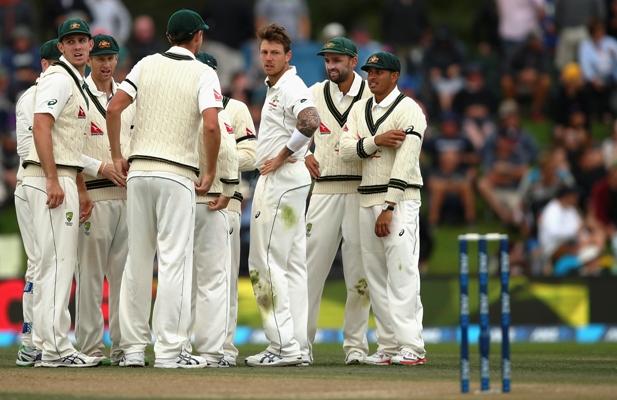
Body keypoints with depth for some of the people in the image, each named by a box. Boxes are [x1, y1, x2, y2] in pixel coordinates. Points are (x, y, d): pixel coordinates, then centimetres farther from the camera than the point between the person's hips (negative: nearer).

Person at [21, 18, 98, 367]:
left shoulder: (78, 84, 22)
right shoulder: (58, 79, -9)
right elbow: (41, 127, -20)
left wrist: (81, 190, 23)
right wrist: (53, 181, -25)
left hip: (63, 180, 11)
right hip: (49, 179, -11)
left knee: (63, 263, 12)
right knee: (58, 261, -11)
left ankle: (56, 344, 16)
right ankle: (55, 348, -12)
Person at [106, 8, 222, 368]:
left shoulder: (147, 65, 9)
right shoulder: (203, 74, -3)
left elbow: (114, 108, 0)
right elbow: (211, 125, -16)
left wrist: (117, 157, 10)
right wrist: (211, 172, -3)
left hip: (138, 170, 5)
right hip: (177, 175, -5)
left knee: (137, 258, 10)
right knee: (174, 261, -3)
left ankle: (133, 348, 11)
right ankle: (169, 350, -6)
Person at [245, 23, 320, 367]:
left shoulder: (291, 87, -13)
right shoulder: (275, 89, 19)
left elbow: (311, 122, -32)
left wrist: (282, 157, -21)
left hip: (282, 179, -11)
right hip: (278, 181, 11)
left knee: (267, 263, -11)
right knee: (293, 265, 9)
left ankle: (285, 347, -13)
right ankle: (298, 346, 11)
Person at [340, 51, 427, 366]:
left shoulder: (408, 110, -6)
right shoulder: (359, 109, 15)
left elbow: (405, 161, -15)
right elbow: (346, 150, 2)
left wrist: (389, 207, -21)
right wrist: (376, 141, -17)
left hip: (399, 199, -7)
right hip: (367, 199, 7)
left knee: (402, 272, -14)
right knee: (376, 276, 5)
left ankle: (411, 347, -17)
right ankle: (388, 347, 8)